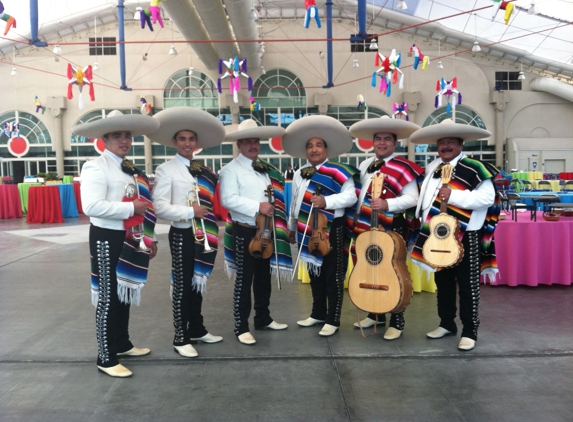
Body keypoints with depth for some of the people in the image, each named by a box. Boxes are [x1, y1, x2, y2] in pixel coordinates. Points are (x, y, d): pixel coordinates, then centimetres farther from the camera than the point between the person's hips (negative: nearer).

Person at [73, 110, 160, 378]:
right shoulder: (96, 167, -14)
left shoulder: (130, 169, 12)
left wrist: (148, 238, 9)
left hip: (131, 239, 8)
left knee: (125, 292, 19)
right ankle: (106, 358, 14)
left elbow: (143, 206, 15)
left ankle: (122, 344, 35)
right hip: (107, 239, -8)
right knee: (108, 297, 1)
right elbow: (91, 206, -27)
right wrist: (131, 208, -24)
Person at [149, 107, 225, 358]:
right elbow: (160, 207, -17)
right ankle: (181, 338, 18)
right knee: (182, 285, 4)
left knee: (198, 282, 17)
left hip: (203, 234, 6)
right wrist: (190, 211, -21)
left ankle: (197, 330, 32)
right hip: (182, 234, -6)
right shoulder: (166, 170, -7)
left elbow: (212, 201, 12)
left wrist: (213, 227, -2)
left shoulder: (203, 171, 10)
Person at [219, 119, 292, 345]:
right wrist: (257, 207, -25)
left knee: (264, 277, 16)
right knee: (244, 280, 0)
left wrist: (272, 204, -3)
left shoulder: (265, 168, 13)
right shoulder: (231, 169, -9)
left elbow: (274, 194, 19)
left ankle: (263, 318, 31)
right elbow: (228, 199, -20)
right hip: (244, 231, -7)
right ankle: (241, 327, 10)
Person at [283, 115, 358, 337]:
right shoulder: (299, 174, 11)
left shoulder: (337, 171, -9)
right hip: (308, 229, 7)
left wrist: (326, 201, -28)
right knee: (315, 273, 16)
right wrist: (292, 227, 22)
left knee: (333, 276, 1)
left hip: (332, 228, -6)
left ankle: (333, 320, 11)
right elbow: (295, 203, 18)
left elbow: (350, 196, -18)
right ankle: (318, 314, 30)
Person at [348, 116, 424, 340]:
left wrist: (387, 204, -28)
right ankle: (376, 314, 30)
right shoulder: (365, 165, 14)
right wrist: (356, 221, 17)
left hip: (391, 230, -7)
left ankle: (396, 322, 13)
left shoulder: (403, 168, -8)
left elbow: (412, 198, -15)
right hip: (366, 227, 7)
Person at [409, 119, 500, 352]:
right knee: (443, 282, 16)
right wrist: (423, 218, 9)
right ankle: (447, 324, 31)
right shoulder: (432, 168, 10)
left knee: (467, 285, 3)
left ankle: (469, 332, 14)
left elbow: (487, 198, -20)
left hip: (465, 235, -7)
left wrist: (454, 196, -25)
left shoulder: (474, 168, -11)